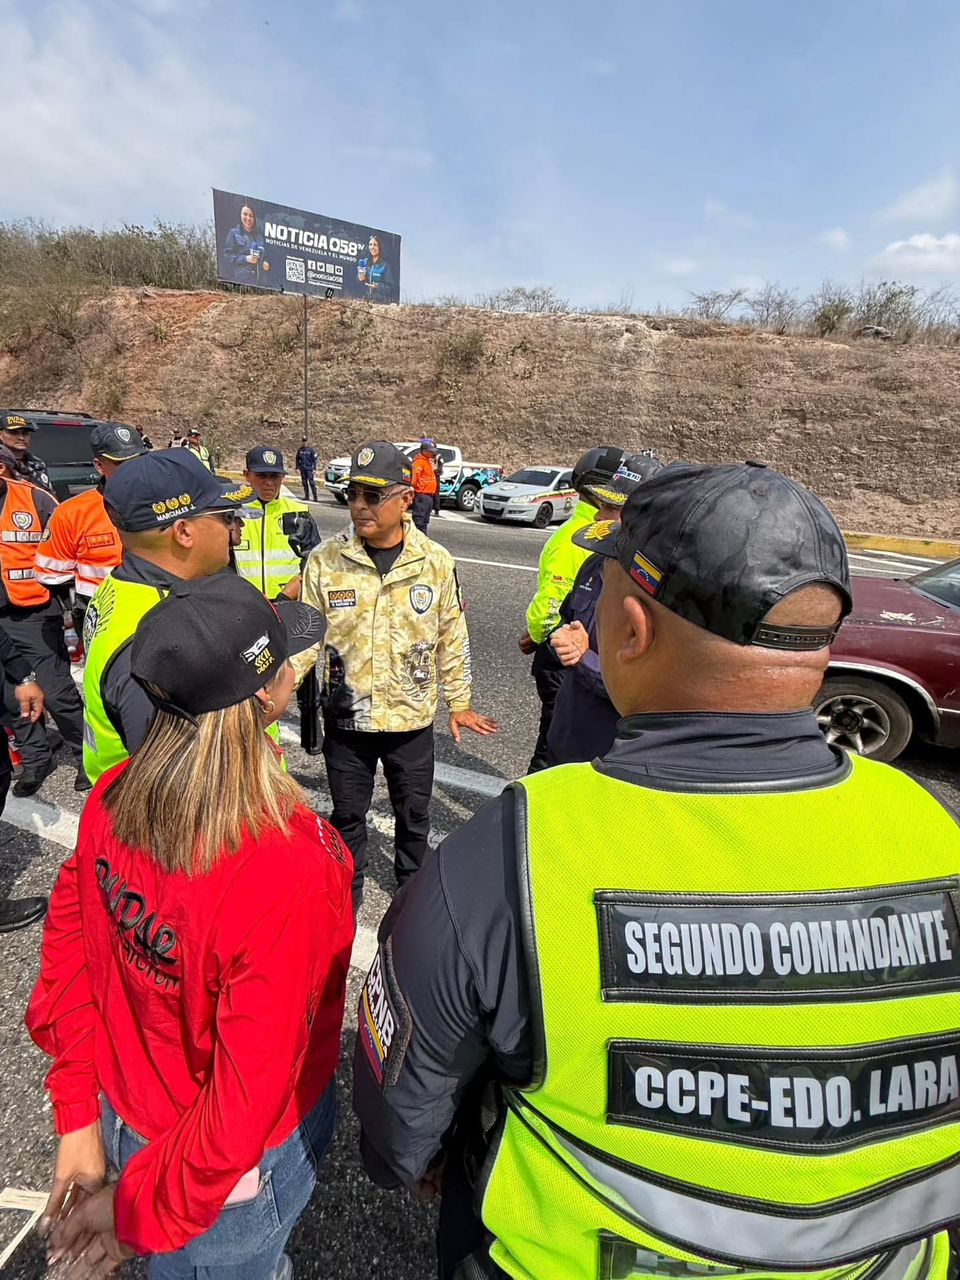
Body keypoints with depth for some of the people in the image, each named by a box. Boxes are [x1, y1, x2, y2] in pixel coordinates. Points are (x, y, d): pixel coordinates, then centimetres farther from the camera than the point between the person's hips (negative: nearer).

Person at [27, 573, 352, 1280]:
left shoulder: (115, 796, -19)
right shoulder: (289, 873, -38)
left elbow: (68, 937, -7)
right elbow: (249, 1096, -31)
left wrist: (79, 1112, 3)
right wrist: (142, 1211, -13)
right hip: (236, 1170, -5)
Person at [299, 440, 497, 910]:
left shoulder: (435, 562, -8)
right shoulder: (325, 560, -10)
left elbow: (452, 638, 2)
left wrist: (459, 703, 7)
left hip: (412, 716, 1)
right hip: (346, 716, 0)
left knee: (414, 813, 20)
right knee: (347, 813, 18)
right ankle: (346, 892, 43)